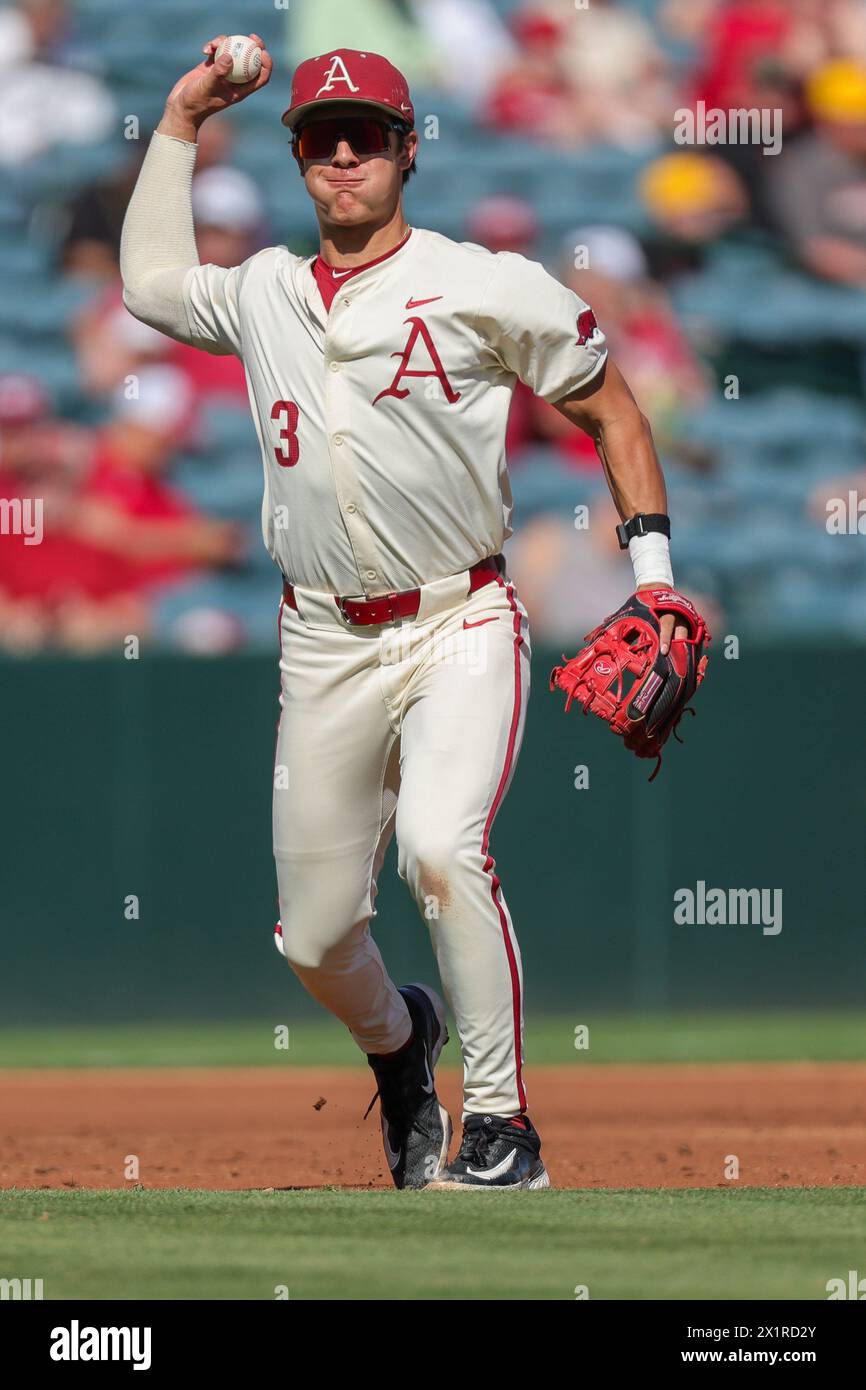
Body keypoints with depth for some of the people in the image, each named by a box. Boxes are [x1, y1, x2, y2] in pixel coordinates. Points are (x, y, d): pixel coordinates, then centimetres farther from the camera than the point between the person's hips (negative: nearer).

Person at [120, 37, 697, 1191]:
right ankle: (398, 1038, 42)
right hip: (326, 648, 5)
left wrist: (652, 562, -4)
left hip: (460, 629, -5)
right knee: (315, 936, 6)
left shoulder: (488, 289, -4)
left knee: (441, 845, -30)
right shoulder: (264, 294, 10)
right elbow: (152, 281, 28)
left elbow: (608, 405, 5)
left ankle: (503, 1130, -21)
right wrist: (180, 125, 22)